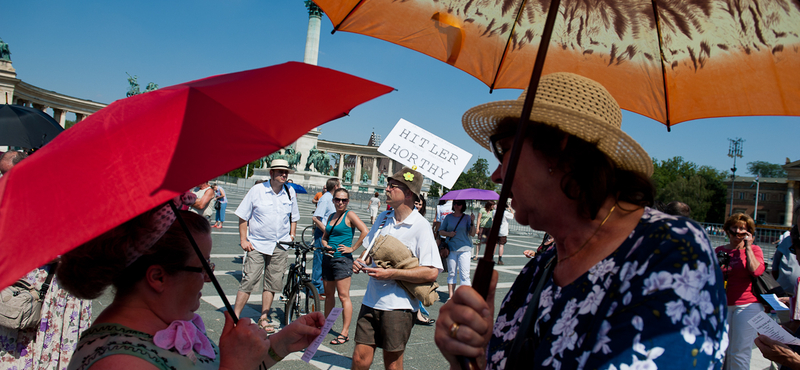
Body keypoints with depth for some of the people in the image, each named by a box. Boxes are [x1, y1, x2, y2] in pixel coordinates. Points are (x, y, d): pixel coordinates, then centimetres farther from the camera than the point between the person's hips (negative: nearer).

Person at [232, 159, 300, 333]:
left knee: (272, 283, 8)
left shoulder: (290, 192, 6)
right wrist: (243, 239, -5)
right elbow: (243, 216, 0)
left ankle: (264, 318, 22)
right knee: (248, 281, -6)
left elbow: (294, 217, 19)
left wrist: (292, 235, 10)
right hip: (256, 244, -3)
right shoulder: (257, 190, -3)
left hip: (280, 246, 3)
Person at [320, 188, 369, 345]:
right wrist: (325, 245, 0)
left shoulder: (350, 215, -6)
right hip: (328, 258, 7)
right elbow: (324, 237, 22)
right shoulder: (331, 216, 15)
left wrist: (352, 248, -15)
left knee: (343, 296, -6)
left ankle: (345, 333, -2)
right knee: (329, 294, 15)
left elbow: (365, 232, -18)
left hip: (342, 259, -7)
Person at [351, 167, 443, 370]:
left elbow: (431, 273, -19)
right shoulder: (383, 218, 9)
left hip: (398, 306, -5)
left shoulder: (421, 226, -12)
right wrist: (361, 261, 0)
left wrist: (391, 273, -21)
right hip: (371, 300, 6)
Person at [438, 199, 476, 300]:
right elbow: (440, 231, 12)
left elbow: (472, 234, -3)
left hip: (464, 248, -2)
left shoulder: (467, 217, 3)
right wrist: (448, 233, -6)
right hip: (451, 248, 2)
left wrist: (472, 222, -16)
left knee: (464, 274, -6)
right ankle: (450, 296, 15)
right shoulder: (448, 217, 9)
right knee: (451, 273, 7)